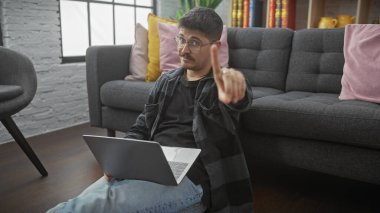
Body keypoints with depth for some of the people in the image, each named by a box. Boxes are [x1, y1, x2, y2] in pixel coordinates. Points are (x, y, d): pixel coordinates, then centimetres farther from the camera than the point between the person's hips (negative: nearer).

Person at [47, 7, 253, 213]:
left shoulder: (222, 83, 0)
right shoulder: (166, 81, 17)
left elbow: (238, 97, -25)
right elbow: (141, 128, 17)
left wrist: (235, 82, -51)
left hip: (188, 178, -4)